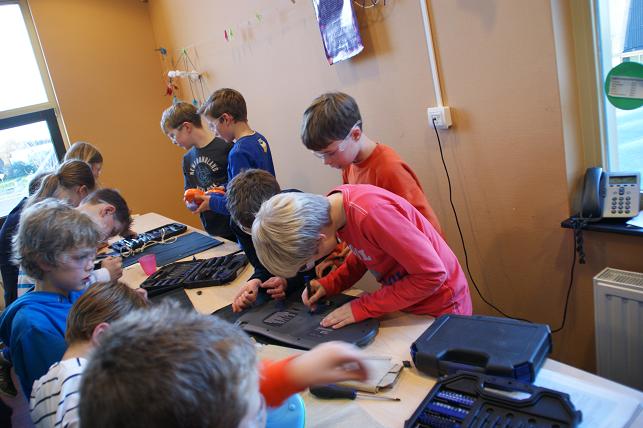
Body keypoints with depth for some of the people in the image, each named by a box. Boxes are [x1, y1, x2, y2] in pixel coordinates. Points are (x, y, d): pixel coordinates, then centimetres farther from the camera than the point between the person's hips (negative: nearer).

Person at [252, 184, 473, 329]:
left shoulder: (370, 212, -35)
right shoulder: (335, 203, -9)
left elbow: (431, 274, -29)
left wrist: (363, 308, -23)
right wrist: (328, 284, -7)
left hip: (439, 309, -7)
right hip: (404, 305, 7)